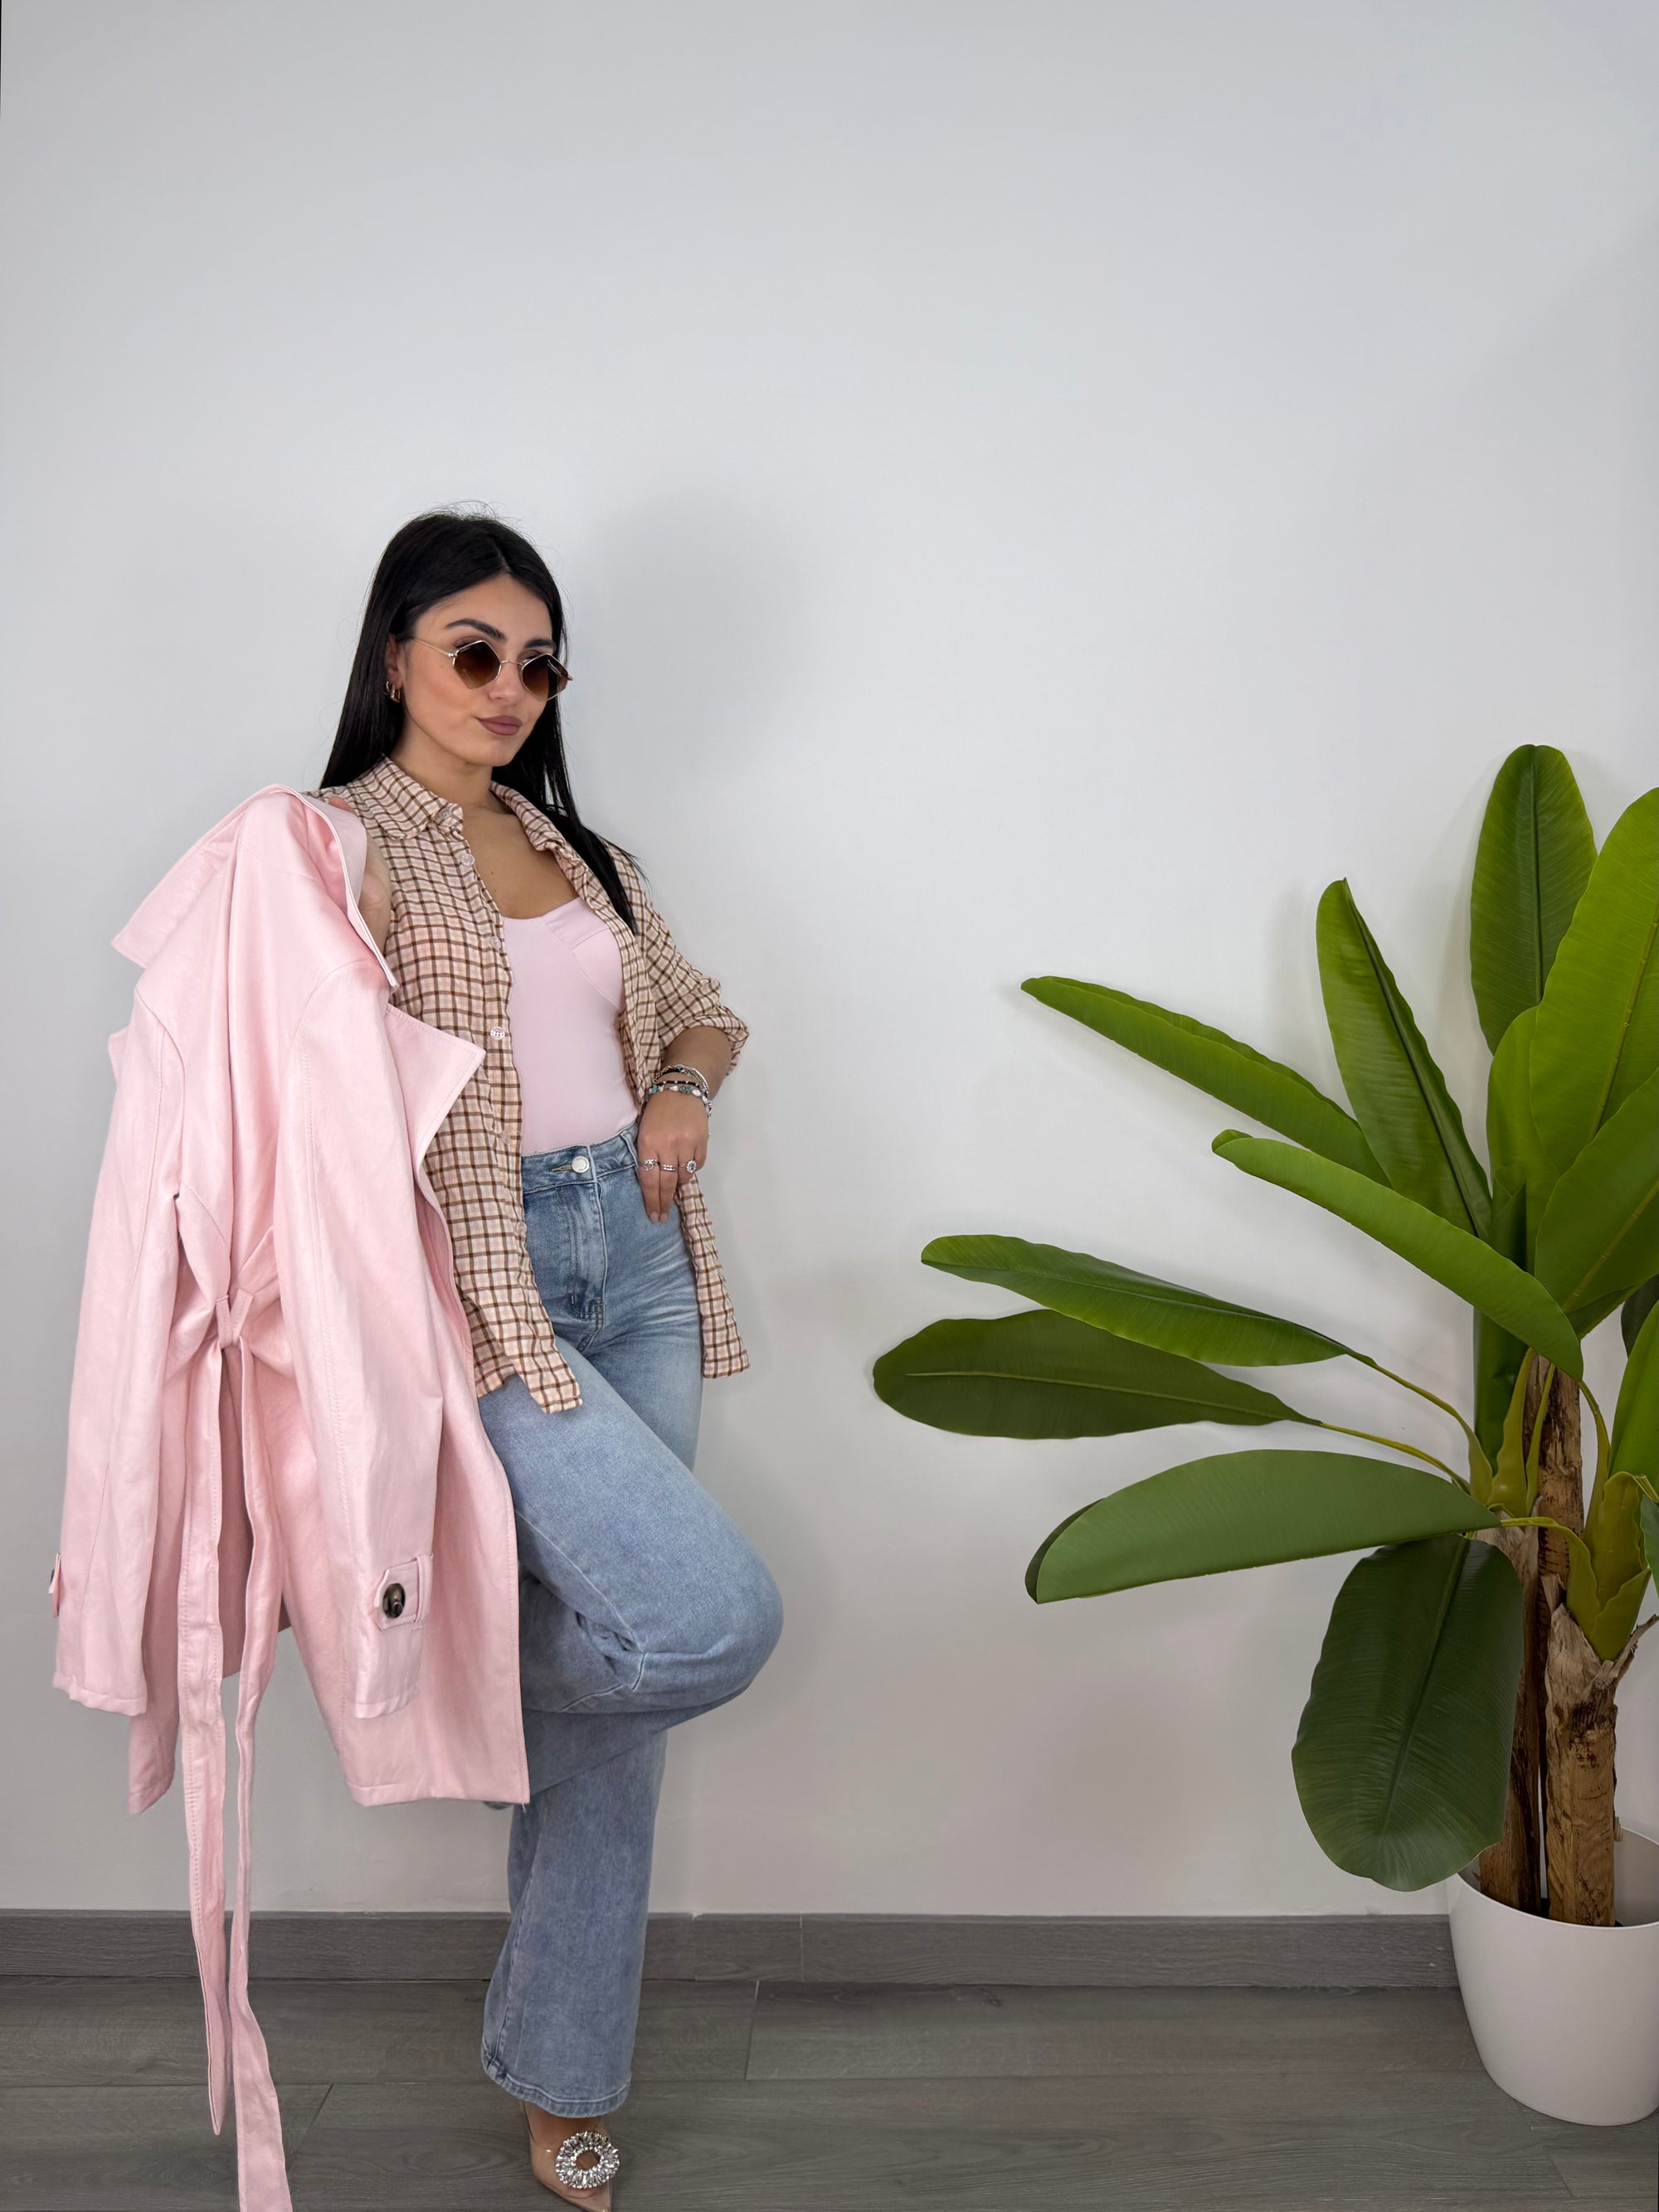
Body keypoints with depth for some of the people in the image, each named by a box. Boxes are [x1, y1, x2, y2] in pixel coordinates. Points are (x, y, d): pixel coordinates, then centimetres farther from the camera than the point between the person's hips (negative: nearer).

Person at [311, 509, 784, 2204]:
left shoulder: (573, 846, 15)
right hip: (482, 1283, -7)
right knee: (710, 1619, -19)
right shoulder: (345, 845, -5)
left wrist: (686, 1092, 4)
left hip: (635, 1260, 7)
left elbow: (699, 1006, 25)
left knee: (614, 1680, 11)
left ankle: (559, 2074, 31)